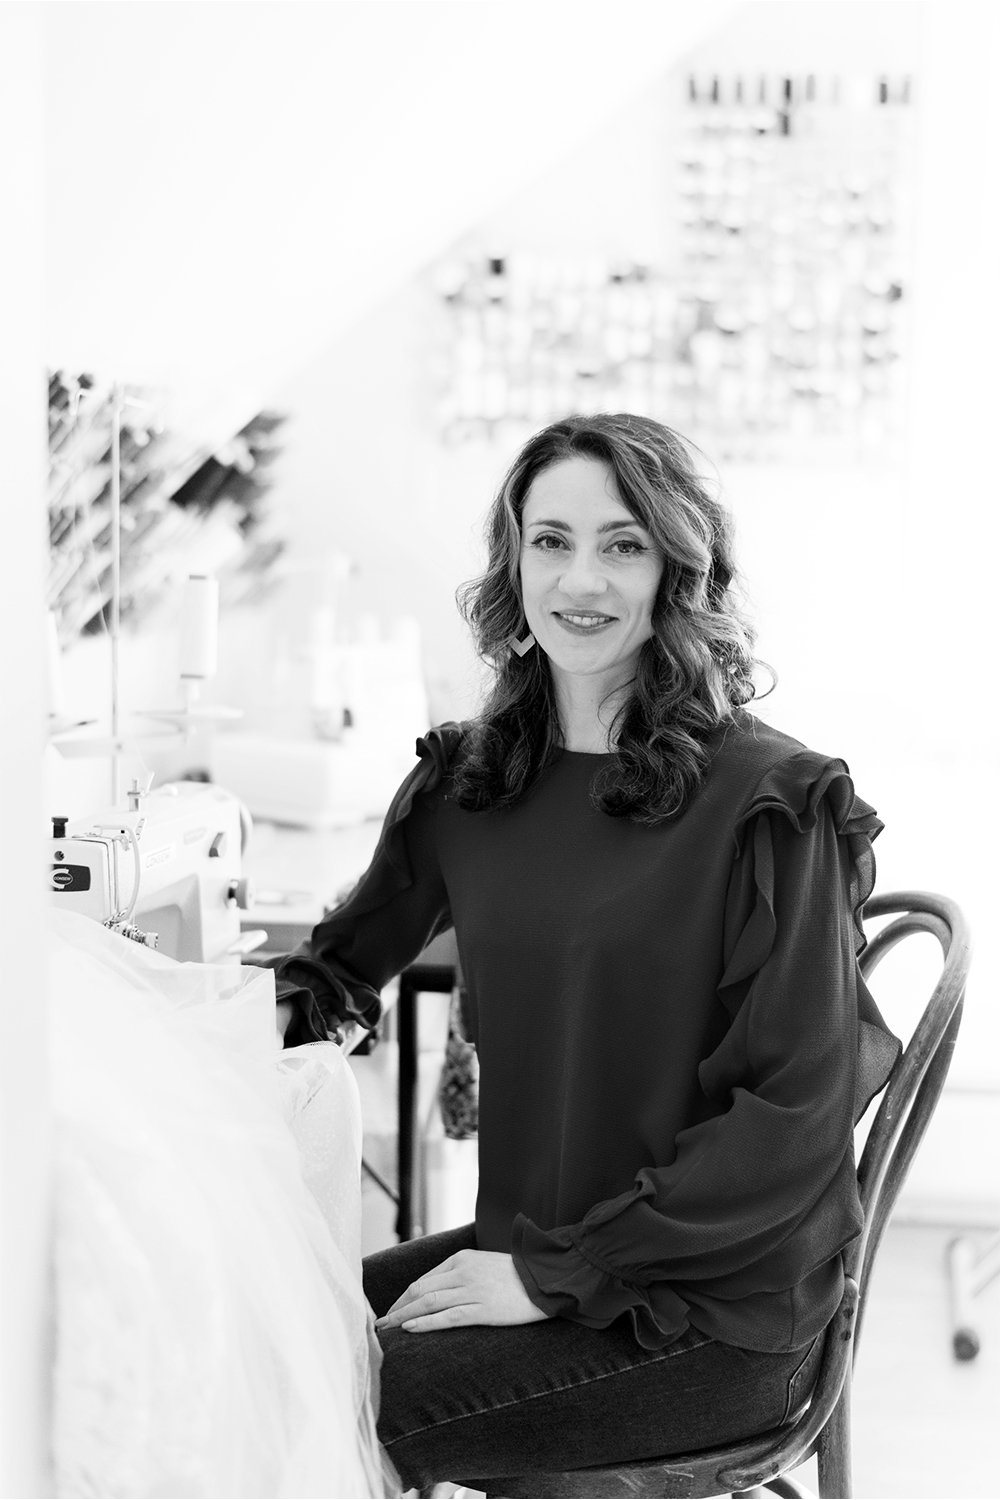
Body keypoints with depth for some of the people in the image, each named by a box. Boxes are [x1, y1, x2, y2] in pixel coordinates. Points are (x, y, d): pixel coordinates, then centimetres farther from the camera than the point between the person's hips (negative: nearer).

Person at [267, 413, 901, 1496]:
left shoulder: (770, 803, -14)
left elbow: (793, 1119, -16)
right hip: (530, 1251, 6)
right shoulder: (466, 782, 5)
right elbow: (343, 962, 18)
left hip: (713, 1315, -6)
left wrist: (555, 1274, -15)